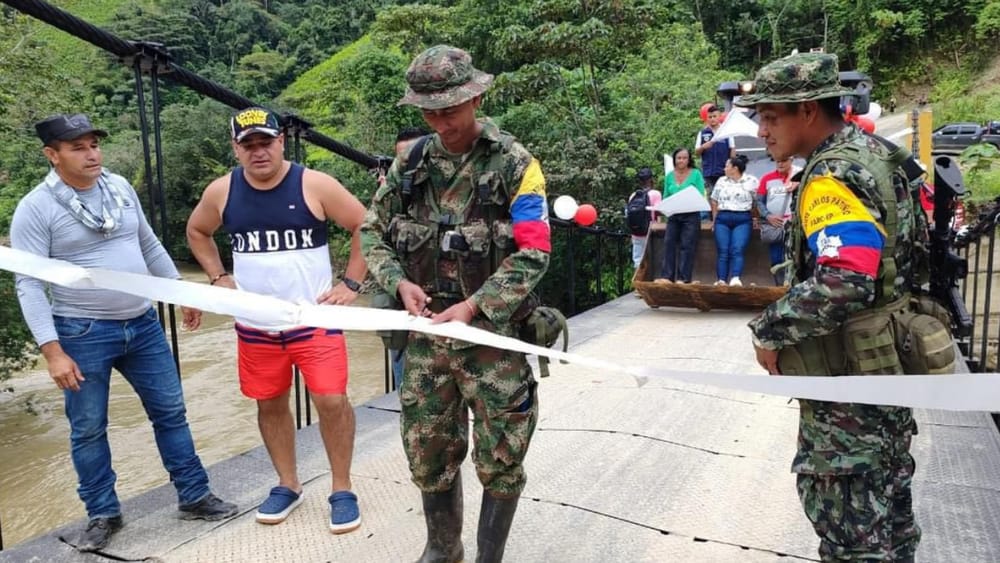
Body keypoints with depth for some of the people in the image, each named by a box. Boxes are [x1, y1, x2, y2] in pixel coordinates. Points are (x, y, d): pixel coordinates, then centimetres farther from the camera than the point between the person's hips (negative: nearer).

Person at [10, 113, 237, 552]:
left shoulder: (120, 187, 4)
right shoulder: (36, 208, -11)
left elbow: (150, 246, 15)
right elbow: (29, 285, -13)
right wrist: (53, 351, -18)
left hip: (143, 324, 5)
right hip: (82, 334, -4)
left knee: (170, 412, 9)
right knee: (88, 430, 8)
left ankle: (194, 497, 22)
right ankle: (103, 514, 25)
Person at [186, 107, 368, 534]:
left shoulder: (314, 185, -10)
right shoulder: (221, 192, -1)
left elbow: (366, 227, -5)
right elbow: (196, 231, 18)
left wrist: (351, 283, -8)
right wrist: (218, 278, 7)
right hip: (255, 325, 4)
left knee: (331, 400, -7)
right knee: (269, 404, 13)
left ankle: (342, 490, 12)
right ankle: (287, 485, 32)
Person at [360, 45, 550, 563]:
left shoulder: (514, 164, -7)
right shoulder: (409, 163, 6)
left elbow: (533, 253, -12)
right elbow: (371, 231, 13)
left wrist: (471, 307, -19)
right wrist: (399, 282, -5)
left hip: (493, 333, -4)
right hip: (425, 331, 4)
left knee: (499, 461, 6)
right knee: (428, 454, 16)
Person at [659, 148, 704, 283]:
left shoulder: (696, 174, -1)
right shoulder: (669, 176, 9)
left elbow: (701, 195, -4)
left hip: (691, 215, -3)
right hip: (673, 215, 4)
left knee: (687, 246, -4)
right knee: (669, 244, -2)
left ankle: (684, 278, 0)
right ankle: (667, 276, 2)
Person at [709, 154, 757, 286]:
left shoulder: (751, 181, 4)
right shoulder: (721, 181, 15)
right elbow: (714, 202, 19)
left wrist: (754, 218, 3)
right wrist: (714, 219, 15)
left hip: (743, 220, -3)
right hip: (722, 219, 3)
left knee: (737, 251, -15)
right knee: (723, 252, -4)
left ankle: (735, 279, -27)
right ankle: (721, 280, -6)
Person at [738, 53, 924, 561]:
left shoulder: (832, 177, -23)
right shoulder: (874, 154, 9)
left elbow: (843, 284, -35)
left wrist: (770, 330, -21)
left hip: (848, 382, -10)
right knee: (885, 510, 24)